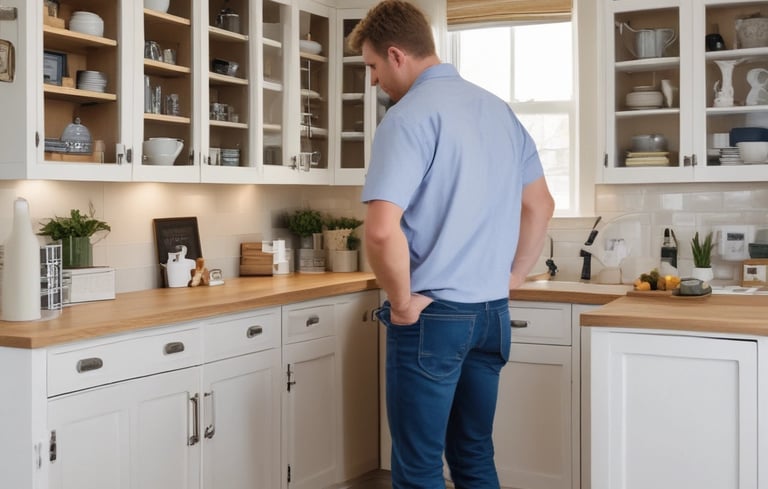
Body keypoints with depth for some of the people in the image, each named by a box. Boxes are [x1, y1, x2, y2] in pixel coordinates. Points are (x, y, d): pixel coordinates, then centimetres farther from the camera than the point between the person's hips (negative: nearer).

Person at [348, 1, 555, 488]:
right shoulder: (499, 108, 10)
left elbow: (382, 230, -26)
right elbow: (541, 206, 17)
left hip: (433, 315, -7)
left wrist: (403, 302, -12)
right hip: (492, 312, 8)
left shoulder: (410, 115, -14)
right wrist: (510, 278, 17)